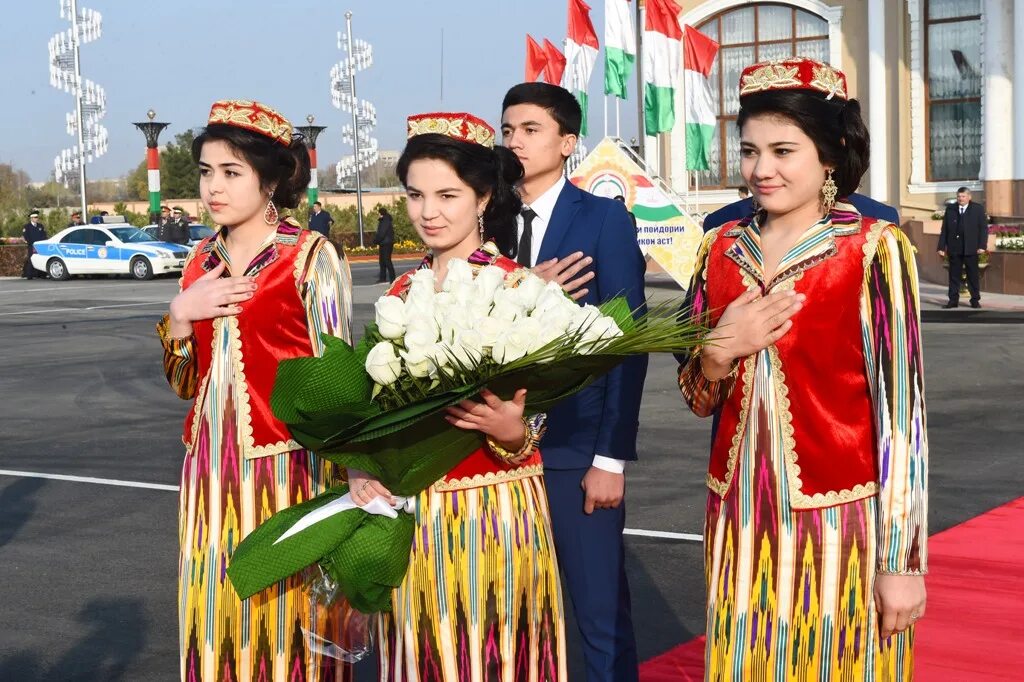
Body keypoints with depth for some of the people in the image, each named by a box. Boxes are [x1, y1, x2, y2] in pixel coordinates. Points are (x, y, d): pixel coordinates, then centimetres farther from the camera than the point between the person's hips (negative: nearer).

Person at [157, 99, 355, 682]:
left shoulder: (312, 256, -6)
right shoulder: (204, 259, 11)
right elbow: (184, 383, 13)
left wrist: (335, 485, -14)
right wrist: (180, 315, -4)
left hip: (285, 469, -5)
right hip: (211, 472, 5)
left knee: (284, 621, 0)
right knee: (215, 620, 9)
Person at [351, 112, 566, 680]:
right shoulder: (404, 292, 8)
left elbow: (531, 419, -9)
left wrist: (510, 432, -30)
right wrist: (359, 465, -7)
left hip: (491, 510, -5)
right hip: (410, 514, 5)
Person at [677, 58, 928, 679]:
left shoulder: (874, 249, -9)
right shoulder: (722, 249, 5)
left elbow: (901, 406, -10)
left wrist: (900, 558, -12)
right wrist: (721, 351, -11)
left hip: (838, 522, -4)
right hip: (740, 517, 4)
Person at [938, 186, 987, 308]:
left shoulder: (978, 209, 3)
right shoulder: (950, 209, 8)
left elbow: (983, 228, 0)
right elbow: (944, 229, 7)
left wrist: (982, 246, -10)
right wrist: (941, 247, 1)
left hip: (971, 248, -2)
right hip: (954, 248, 2)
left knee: (973, 276, 4)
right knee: (954, 275, 4)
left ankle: (975, 300, 11)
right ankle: (953, 300, 8)